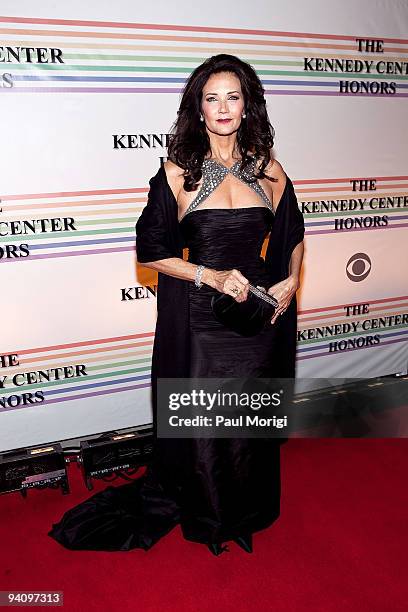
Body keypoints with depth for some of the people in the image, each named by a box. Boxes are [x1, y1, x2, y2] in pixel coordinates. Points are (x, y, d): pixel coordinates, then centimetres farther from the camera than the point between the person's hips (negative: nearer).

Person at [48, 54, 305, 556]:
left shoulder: (268, 169, 4)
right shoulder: (178, 171, -4)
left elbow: (294, 236, 17)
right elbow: (150, 252, -4)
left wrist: (291, 281, -1)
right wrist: (211, 276, -15)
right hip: (197, 321, -2)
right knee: (201, 425, 9)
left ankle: (248, 514, 44)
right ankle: (206, 519, 39)